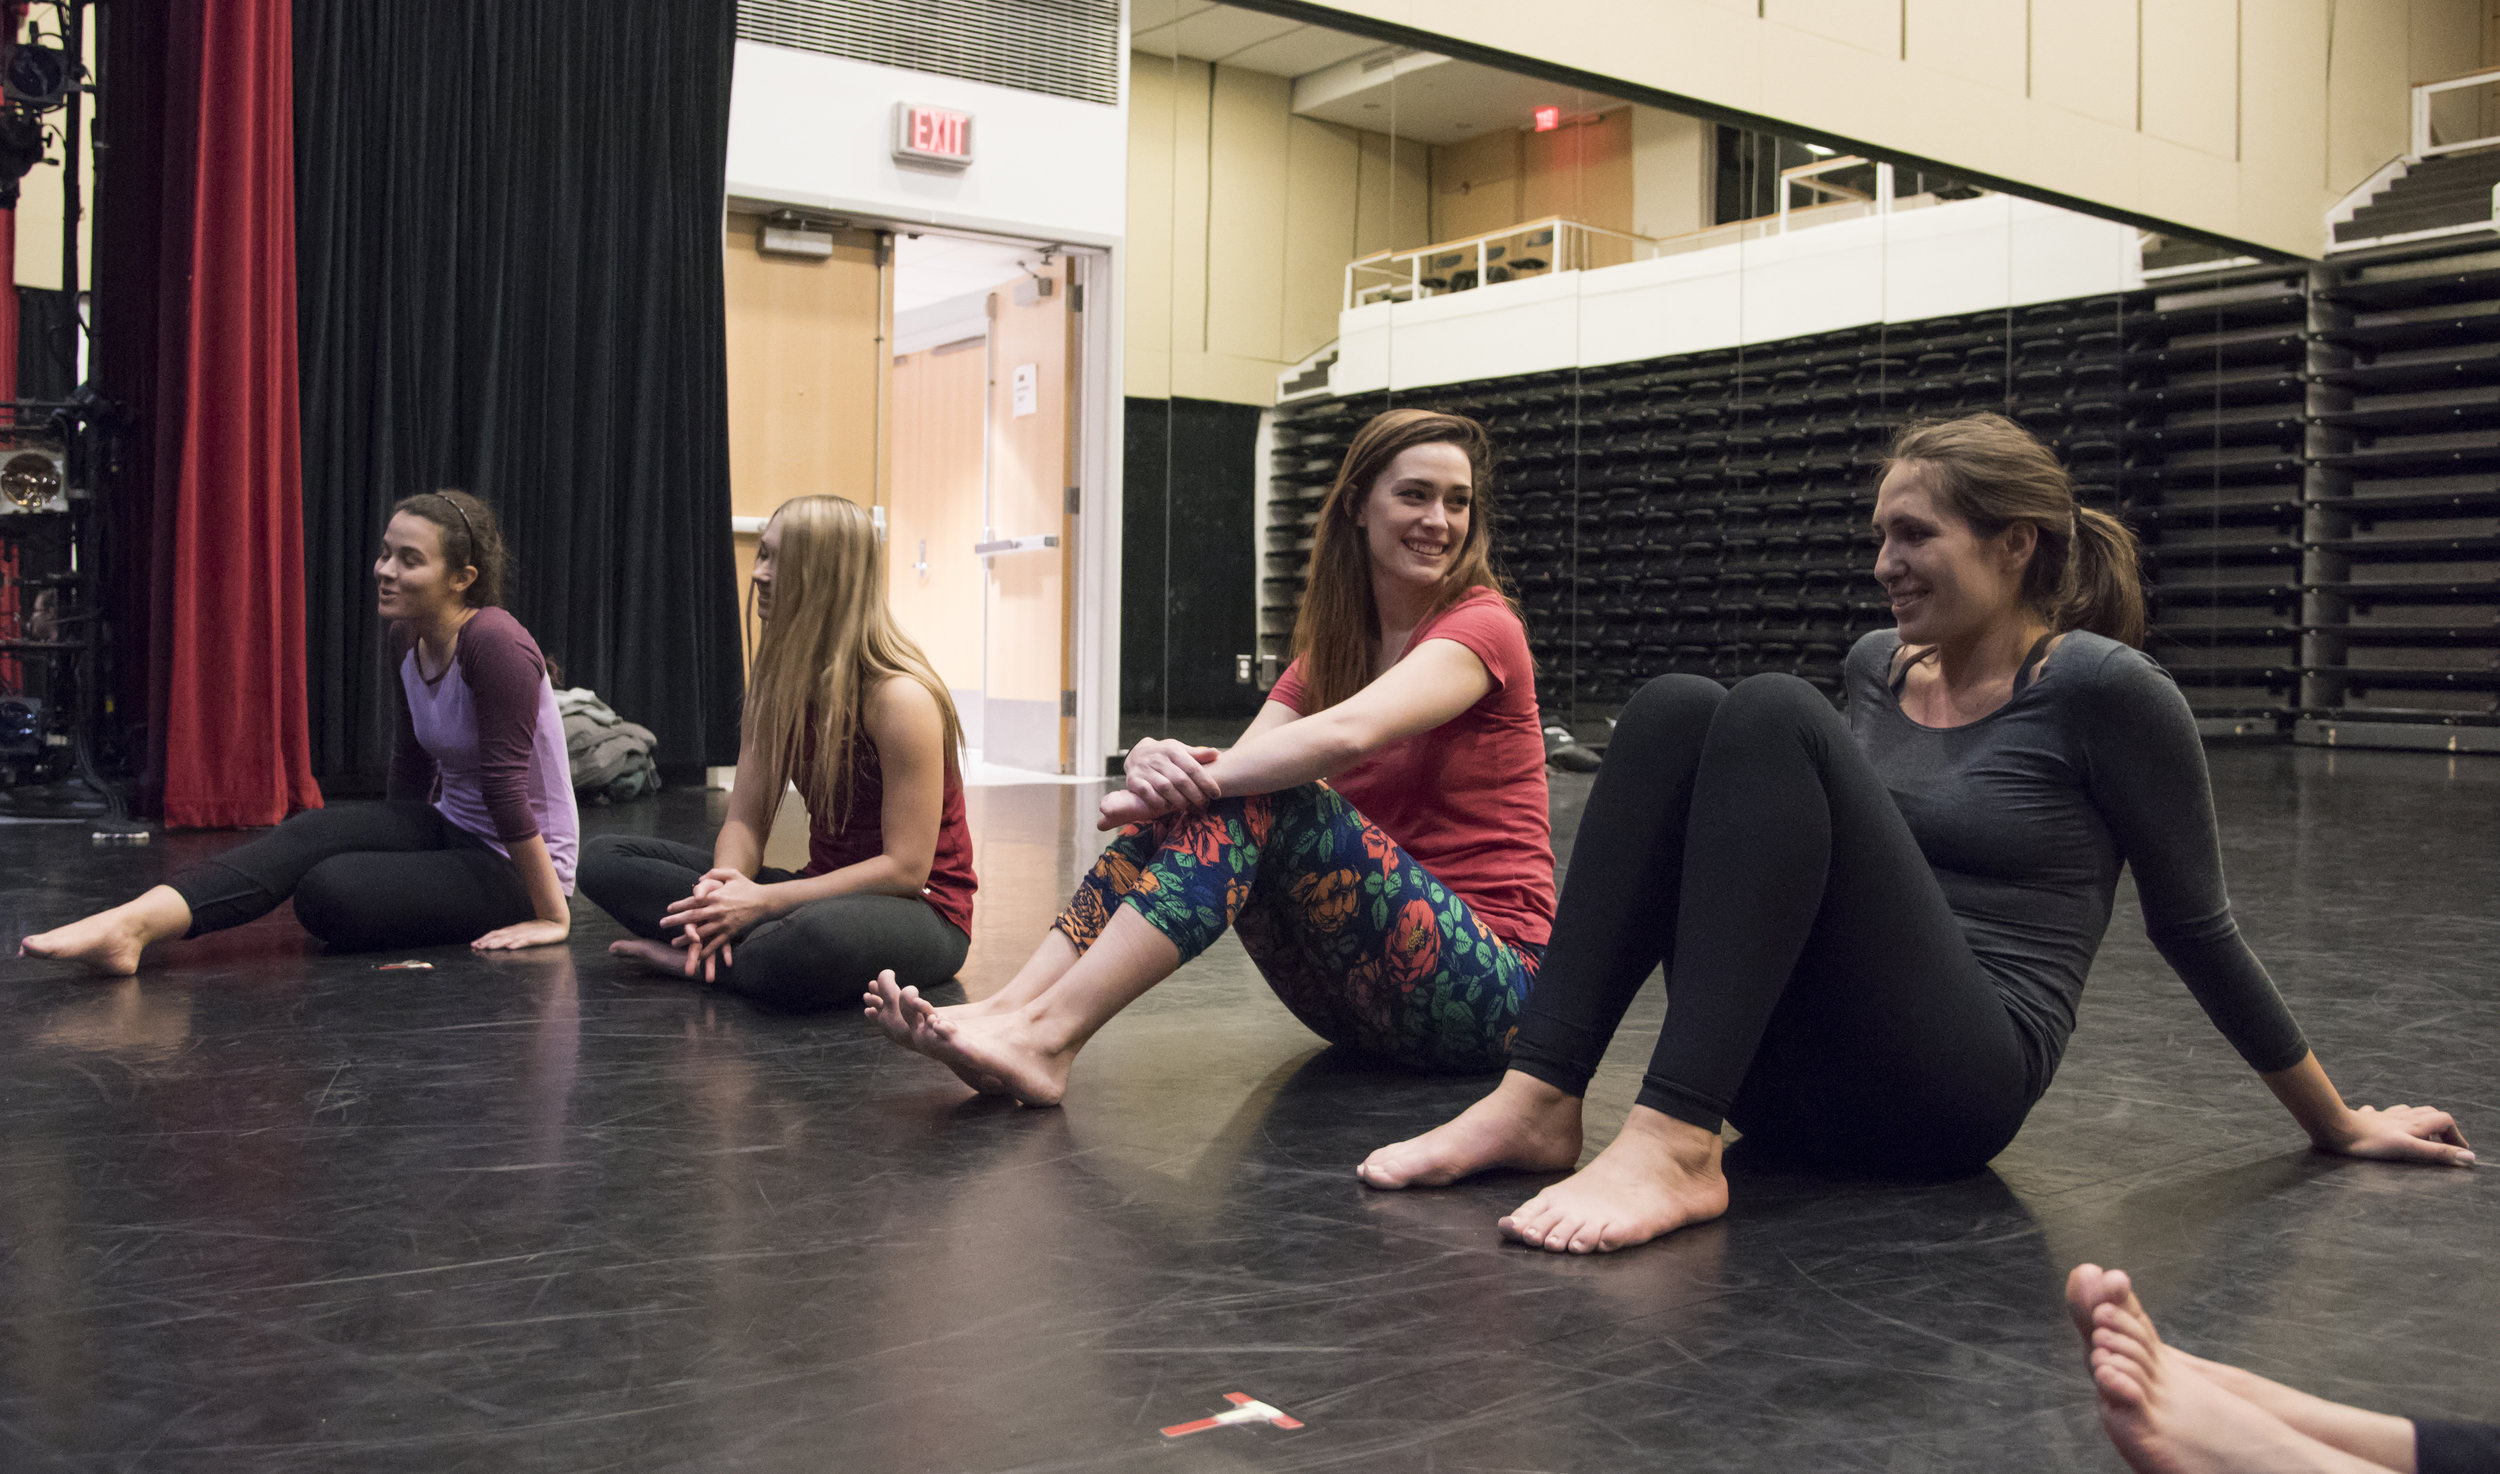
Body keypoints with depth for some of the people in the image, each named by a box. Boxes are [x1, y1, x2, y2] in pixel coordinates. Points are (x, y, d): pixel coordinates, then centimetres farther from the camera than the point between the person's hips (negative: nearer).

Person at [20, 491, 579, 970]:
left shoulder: (495, 643, -23)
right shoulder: (408, 637, 4)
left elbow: (506, 786, -24)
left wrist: (553, 918, -21)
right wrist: (388, 846, 25)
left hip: (517, 865, -7)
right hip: (452, 831, 8)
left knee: (328, 892, -25)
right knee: (315, 830, -16)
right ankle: (132, 925, -29)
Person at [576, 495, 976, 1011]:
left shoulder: (900, 697, -19)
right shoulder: (777, 679, 4)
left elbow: (906, 868, -20)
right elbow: (746, 820, 2)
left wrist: (763, 900, -23)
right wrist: (725, 890, -22)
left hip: (920, 910, -7)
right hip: (828, 890, 7)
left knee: (823, 936, -44)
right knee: (605, 858, -1)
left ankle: (693, 958, -15)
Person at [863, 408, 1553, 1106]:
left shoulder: (1481, 627, -8)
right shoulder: (1329, 647, 12)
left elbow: (1346, 734, -28)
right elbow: (1227, 764, -4)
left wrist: (1199, 782, -27)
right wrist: (1159, 764, -26)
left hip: (1487, 988, -6)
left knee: (1260, 797, -26)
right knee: (1188, 792, -12)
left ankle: (1046, 1037, -34)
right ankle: (1007, 1009, -23)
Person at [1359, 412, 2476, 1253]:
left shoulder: (2102, 689, -4)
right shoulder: (1877, 667, 16)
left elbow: (2194, 927, 4)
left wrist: (2340, 1126, 12)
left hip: (1951, 1085, -6)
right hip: (1791, 1080, 6)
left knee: (1773, 714, -24)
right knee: (1674, 708, -14)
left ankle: (1674, 1144, -34)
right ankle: (1538, 1102, -24)